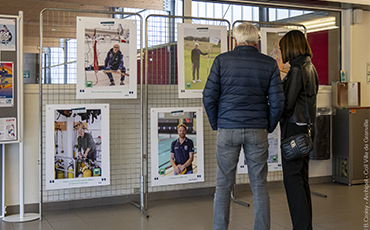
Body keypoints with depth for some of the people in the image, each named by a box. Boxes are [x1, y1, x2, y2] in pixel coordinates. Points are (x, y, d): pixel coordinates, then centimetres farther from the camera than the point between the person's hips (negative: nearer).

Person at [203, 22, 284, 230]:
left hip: (227, 129, -1)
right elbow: (277, 102, -1)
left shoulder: (222, 60, 0)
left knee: (223, 185, 7)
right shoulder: (270, 64, 2)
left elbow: (209, 97, -3)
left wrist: (216, 124, 8)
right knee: (260, 186, 9)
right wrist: (269, 127, 12)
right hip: (257, 131, 1)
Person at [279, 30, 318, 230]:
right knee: (302, 177, 14)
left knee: (292, 178, -5)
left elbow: (287, 104, -16)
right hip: (307, 126, 9)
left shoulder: (297, 69, -15)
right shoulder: (310, 67, 13)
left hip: (294, 128, -9)